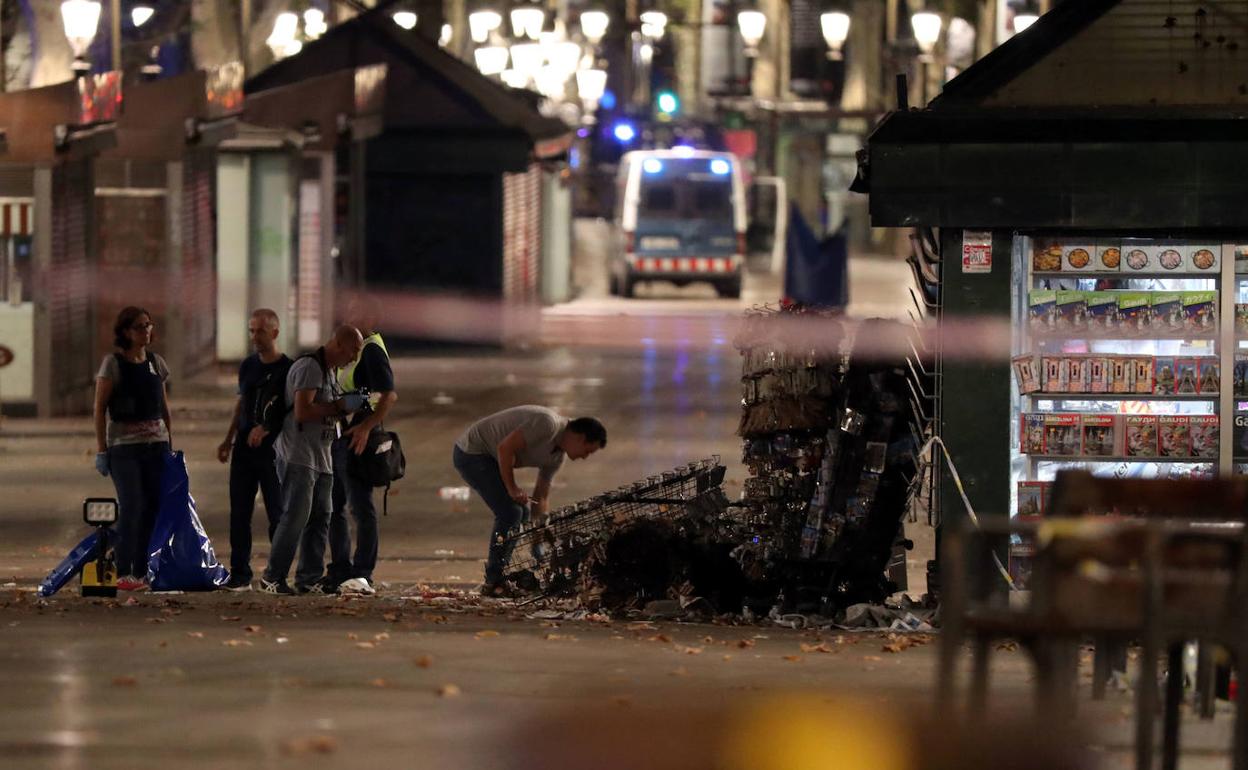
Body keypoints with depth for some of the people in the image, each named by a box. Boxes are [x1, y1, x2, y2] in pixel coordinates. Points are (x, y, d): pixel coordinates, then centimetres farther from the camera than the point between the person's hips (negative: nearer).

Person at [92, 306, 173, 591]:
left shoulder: (156, 363, 10)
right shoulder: (113, 364, -5)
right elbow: (100, 408, -5)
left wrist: (170, 444, 13)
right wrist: (101, 449, -8)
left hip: (156, 443, 5)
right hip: (124, 445, -5)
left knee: (153, 507, 1)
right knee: (131, 507, -10)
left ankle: (142, 571, 7)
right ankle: (123, 573, -6)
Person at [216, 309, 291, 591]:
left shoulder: (288, 369, -7)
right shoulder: (248, 365, 11)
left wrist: (266, 428, -25)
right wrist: (228, 440, 16)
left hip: (274, 449, -6)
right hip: (244, 449, 6)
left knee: (277, 514, -2)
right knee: (239, 514, 4)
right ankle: (240, 575, 7)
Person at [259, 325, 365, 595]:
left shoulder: (329, 371, 20)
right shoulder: (310, 367, -13)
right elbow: (302, 411, -22)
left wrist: (347, 406, 8)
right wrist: (341, 405, -17)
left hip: (321, 457, 10)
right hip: (298, 454, -10)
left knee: (320, 517, 4)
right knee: (296, 516, -13)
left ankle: (309, 579, 7)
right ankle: (273, 577, -8)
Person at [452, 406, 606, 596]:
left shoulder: (557, 456, 8)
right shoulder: (548, 424, -23)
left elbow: (541, 496, 12)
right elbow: (505, 448, -26)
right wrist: (512, 488, -18)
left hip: (489, 457, 10)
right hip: (471, 452, -10)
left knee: (522, 513, 10)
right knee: (509, 513, -15)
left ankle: (499, 578, 16)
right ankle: (494, 583, -10)